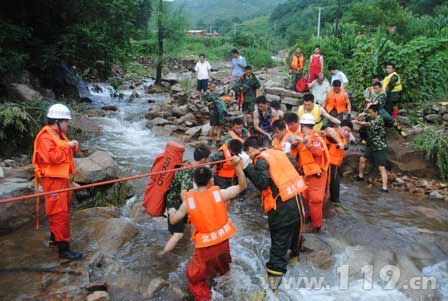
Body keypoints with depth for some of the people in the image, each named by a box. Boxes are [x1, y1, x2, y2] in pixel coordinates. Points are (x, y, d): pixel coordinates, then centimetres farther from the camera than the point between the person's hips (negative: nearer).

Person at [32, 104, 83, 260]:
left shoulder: (58, 135, 15)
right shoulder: (45, 138, -17)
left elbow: (67, 152, 19)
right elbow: (54, 157, -29)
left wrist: (73, 145, -2)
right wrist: (67, 146, -18)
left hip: (62, 178, 10)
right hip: (52, 180, -10)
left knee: (63, 209, 21)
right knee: (59, 213, -10)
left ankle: (55, 237, 38)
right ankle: (63, 248, -7)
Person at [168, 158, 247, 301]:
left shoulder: (188, 200, -12)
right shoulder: (219, 193, -14)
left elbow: (173, 220, 0)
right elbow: (242, 186, -5)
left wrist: (171, 211, 22)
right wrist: (237, 166, -14)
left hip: (205, 246, -3)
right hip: (223, 241, 3)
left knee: (194, 276, 15)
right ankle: (221, 269, 67)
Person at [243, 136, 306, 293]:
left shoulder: (261, 160, -12)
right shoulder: (279, 152, 10)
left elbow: (262, 183, -23)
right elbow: (295, 166, 21)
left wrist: (247, 167, -21)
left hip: (282, 205, -7)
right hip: (297, 198, 7)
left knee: (279, 240, -1)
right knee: (294, 230, 28)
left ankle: (275, 273, 1)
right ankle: (293, 253, 49)